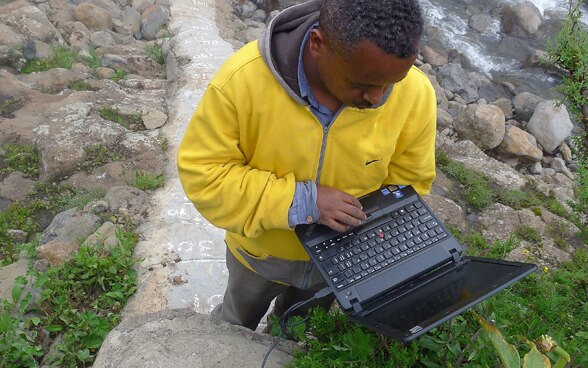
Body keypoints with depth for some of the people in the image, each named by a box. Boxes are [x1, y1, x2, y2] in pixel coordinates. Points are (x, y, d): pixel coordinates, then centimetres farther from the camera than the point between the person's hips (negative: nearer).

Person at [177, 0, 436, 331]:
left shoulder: (415, 95, -27)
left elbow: (407, 186, -12)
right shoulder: (243, 79, -35)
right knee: (239, 319, 32)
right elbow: (203, 173, -26)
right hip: (260, 249, -1)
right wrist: (301, 201, -36)